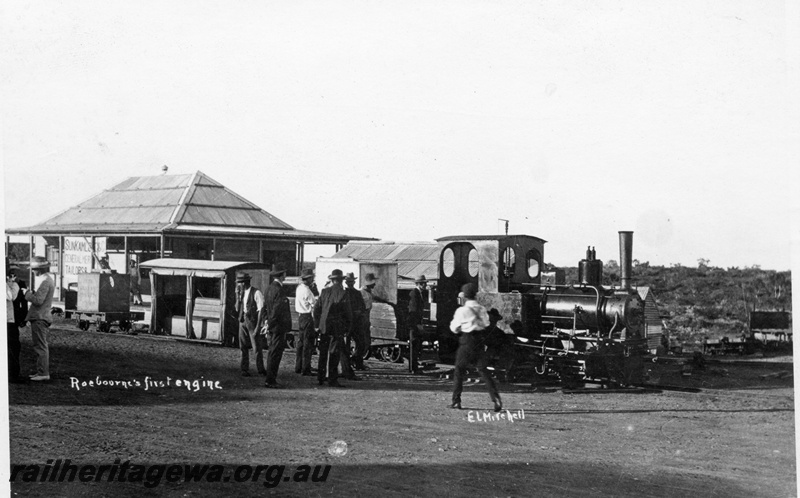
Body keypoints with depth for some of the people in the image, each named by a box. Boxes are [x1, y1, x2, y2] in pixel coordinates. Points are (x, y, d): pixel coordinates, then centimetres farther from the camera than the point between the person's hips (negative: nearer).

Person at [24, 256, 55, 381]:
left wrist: (28, 294, -10)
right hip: (43, 316, 10)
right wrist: (33, 293, 6)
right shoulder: (50, 279, 14)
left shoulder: (45, 281, -18)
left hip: (39, 317, -10)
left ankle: (43, 373, -5)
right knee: (42, 346, 16)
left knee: (40, 346, -7)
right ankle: (43, 371, 22)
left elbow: (38, 300, -25)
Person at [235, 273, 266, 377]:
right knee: (244, 347, 7)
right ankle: (244, 369, 14)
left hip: (253, 321, -6)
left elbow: (261, 310, -12)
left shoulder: (256, 293, -11)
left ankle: (261, 369, 11)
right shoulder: (242, 293, 9)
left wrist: (258, 326, -16)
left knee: (257, 347, -1)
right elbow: (237, 309, 10)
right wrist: (238, 295, -1)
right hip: (243, 321, 6)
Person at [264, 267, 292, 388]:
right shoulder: (279, 290, -17)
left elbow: (265, 307, 17)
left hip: (272, 327, 9)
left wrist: (267, 321, 16)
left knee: (272, 353, 13)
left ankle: (270, 379, 17)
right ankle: (270, 380, -5)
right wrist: (270, 324, -15)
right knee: (275, 354, -6)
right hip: (279, 326, -9)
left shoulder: (270, 288, 12)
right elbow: (277, 309, -20)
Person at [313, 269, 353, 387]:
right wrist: (348, 327, 3)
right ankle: (332, 380, -2)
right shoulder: (342, 293, -9)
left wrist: (317, 324, 16)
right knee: (334, 353, -2)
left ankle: (321, 378, 21)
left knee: (323, 352, 15)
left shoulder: (324, 291, 5)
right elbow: (348, 312, -8)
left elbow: (317, 308, 9)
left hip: (324, 327, 5)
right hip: (337, 327, -5)